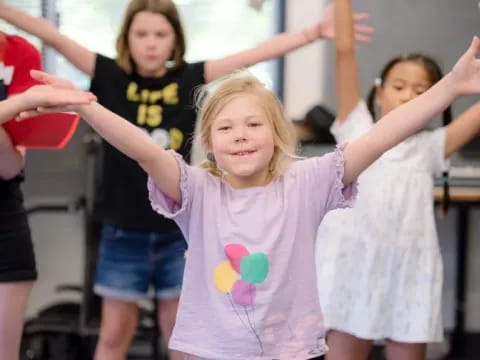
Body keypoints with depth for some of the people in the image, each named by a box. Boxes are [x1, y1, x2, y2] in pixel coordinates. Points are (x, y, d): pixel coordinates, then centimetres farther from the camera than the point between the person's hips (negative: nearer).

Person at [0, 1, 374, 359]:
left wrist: (316, 32, -14)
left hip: (179, 230, 0)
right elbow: (56, 39, -10)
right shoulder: (112, 77, -4)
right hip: (124, 231, 0)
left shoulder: (191, 79, -4)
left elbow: (255, 55, -9)